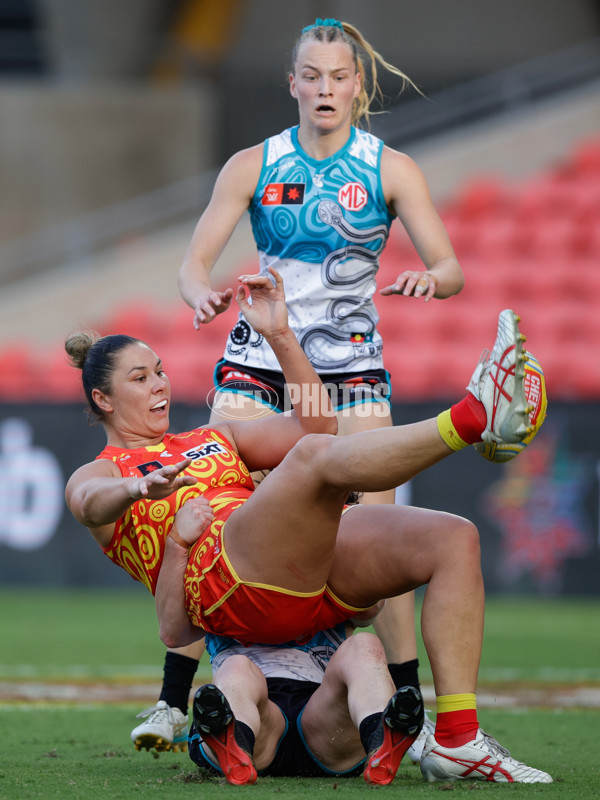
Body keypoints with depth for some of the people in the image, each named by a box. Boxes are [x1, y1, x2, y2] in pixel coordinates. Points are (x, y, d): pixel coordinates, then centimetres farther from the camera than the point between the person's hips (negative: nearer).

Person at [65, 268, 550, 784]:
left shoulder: (212, 440, 37)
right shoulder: (97, 474, 19)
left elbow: (315, 423, 27)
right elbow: (93, 502, -8)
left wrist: (279, 335, 20)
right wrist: (139, 487, -31)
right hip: (226, 579, -7)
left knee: (452, 539, -13)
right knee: (315, 455, -31)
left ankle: (457, 740, -22)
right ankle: (471, 417, -49)